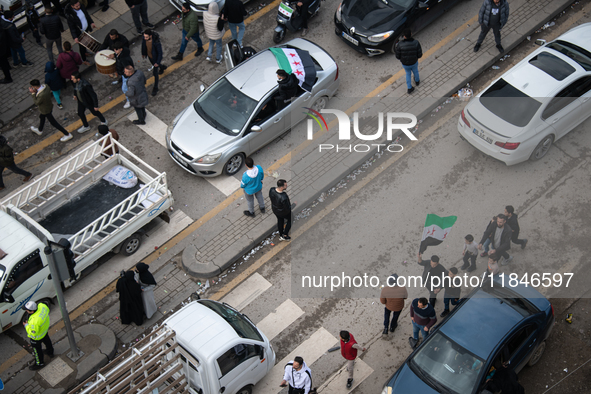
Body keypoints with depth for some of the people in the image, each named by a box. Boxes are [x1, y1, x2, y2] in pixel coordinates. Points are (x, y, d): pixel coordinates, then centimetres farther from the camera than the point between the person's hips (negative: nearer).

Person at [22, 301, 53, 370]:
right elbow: (47, 310, -3)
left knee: (37, 349, 21)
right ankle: (50, 352, 65)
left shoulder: (34, 321, -48)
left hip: (37, 336, -7)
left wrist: (26, 325, -19)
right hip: (45, 328, 7)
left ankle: (39, 364, 46)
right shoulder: (42, 306, -28)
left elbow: (33, 333, -32)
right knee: (46, 340, 35)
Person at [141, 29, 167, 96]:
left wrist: (158, 62, -19)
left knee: (155, 73, 6)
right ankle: (162, 67, 70)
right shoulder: (144, 39, -26)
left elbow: (160, 52, -27)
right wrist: (143, 53, 13)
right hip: (149, 56, 6)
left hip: (156, 57, -6)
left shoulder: (156, 42, -41)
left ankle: (155, 88, 25)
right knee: (154, 64, 35)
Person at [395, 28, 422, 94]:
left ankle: (409, 88, 44)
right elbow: (419, 55, -20)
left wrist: (395, 51, 1)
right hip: (414, 62, 1)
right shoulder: (416, 43, -29)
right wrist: (420, 50, 3)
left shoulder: (400, 44, -32)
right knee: (415, 71, 35)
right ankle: (417, 81, 64)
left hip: (405, 64, -1)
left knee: (408, 74, 32)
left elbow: (398, 57, -19)